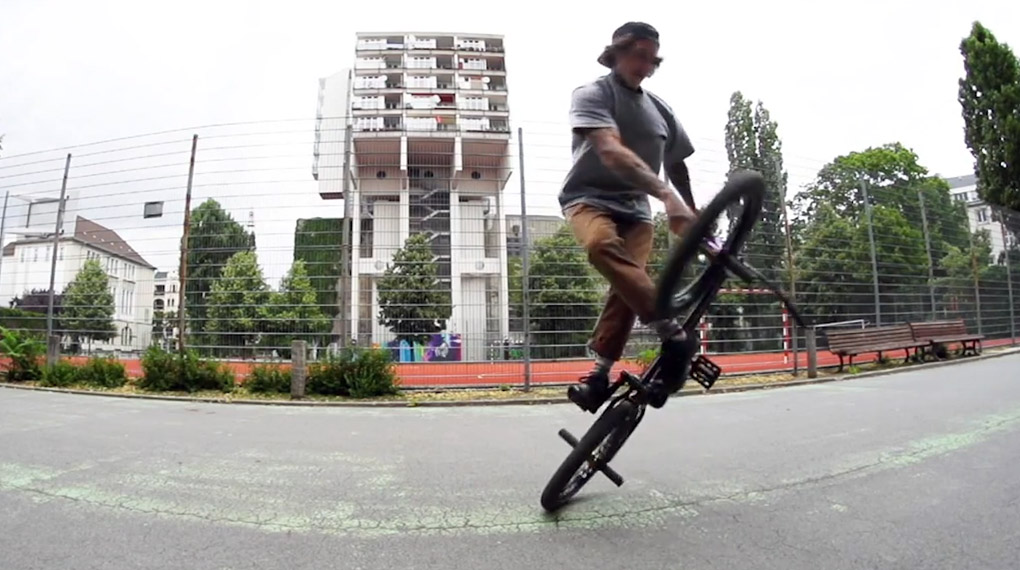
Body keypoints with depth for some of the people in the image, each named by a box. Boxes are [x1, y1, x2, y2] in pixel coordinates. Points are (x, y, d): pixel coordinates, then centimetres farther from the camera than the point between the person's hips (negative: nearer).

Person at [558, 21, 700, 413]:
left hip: (635, 209, 5)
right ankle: (672, 333, -40)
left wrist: (697, 219, 24)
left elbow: (678, 167, 24)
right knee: (603, 245, -38)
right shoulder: (592, 95, -7)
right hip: (589, 198, -4)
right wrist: (667, 196, -38)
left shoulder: (660, 110, 13)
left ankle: (600, 373, -11)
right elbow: (611, 152, -26)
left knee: (628, 283, -20)